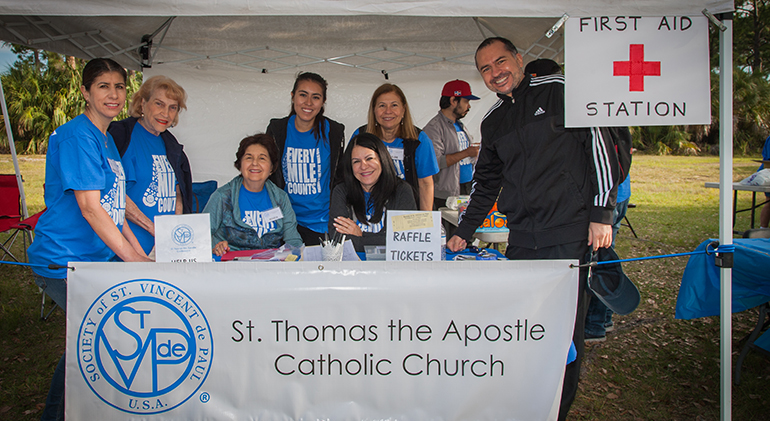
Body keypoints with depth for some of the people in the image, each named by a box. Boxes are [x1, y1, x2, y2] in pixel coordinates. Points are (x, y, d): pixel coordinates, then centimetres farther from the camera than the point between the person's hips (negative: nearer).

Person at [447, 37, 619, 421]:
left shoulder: (558, 91, 1)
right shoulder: (492, 123, 17)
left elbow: (599, 146, -2)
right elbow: (487, 183, 24)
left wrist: (602, 213, -7)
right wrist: (464, 233, 19)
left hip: (570, 234, -4)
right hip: (521, 241, 5)